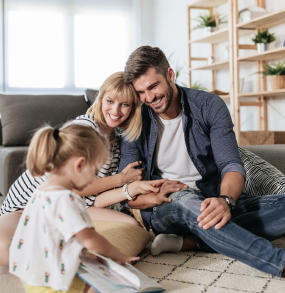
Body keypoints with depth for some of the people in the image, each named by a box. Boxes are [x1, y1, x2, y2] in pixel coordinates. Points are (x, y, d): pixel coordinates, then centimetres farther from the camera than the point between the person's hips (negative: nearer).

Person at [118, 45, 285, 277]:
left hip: (211, 205, 2)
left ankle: (188, 242, -33)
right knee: (186, 200, -38)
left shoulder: (209, 106, -2)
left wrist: (225, 200, -33)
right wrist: (172, 196, -24)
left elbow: (231, 165, -11)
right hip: (163, 210, -2)